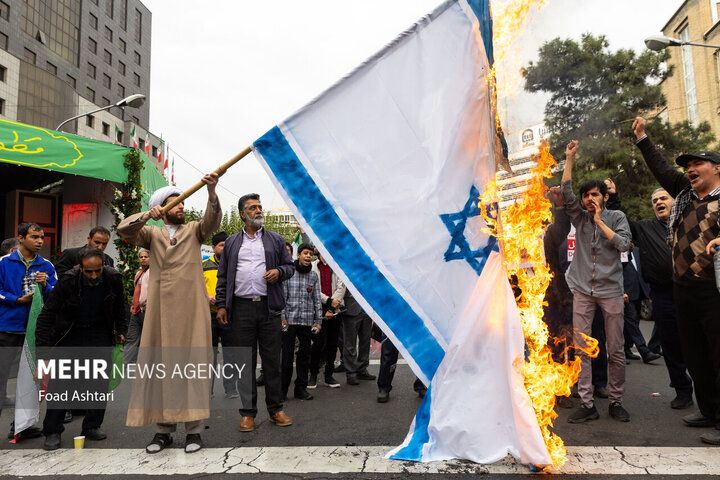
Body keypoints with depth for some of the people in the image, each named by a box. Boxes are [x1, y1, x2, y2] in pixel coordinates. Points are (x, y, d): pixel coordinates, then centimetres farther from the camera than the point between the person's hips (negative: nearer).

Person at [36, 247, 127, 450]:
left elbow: (119, 307, 6)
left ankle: (92, 427, 12)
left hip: (100, 332, 2)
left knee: (100, 380, -1)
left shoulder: (114, 278, -15)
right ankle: (52, 431, 7)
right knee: (59, 380, -6)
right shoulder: (67, 281, -22)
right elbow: (47, 315, -17)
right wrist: (42, 349, -21)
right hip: (69, 333, -1)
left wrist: (120, 330, 5)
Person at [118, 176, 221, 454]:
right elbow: (123, 230, 0)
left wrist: (211, 192, -23)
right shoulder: (152, 234, 15)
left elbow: (212, 219, -5)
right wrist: (147, 215, -17)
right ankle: (164, 428, 13)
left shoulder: (194, 231, 14)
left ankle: (193, 428, 4)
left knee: (193, 364, -2)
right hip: (160, 310, 1)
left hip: (191, 309, -1)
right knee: (161, 365, 4)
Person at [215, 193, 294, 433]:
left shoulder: (276, 240, 12)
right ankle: (248, 413, 15)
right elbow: (223, 277, 11)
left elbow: (290, 265, 14)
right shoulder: (231, 242, 13)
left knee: (272, 360, 4)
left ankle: (275, 410, 16)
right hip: (241, 309, 0)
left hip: (269, 307, 0)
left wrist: (279, 272, -9)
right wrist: (221, 305, 3)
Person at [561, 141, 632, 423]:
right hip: (583, 290, 1)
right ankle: (587, 405, 5)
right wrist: (570, 158, -6)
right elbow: (566, 191, -2)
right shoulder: (579, 218, 10)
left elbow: (624, 243, -8)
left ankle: (616, 402, 18)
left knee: (616, 350, 4)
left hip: (611, 290, -1)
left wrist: (599, 221, -6)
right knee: (581, 348, -1)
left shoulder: (616, 217, 7)